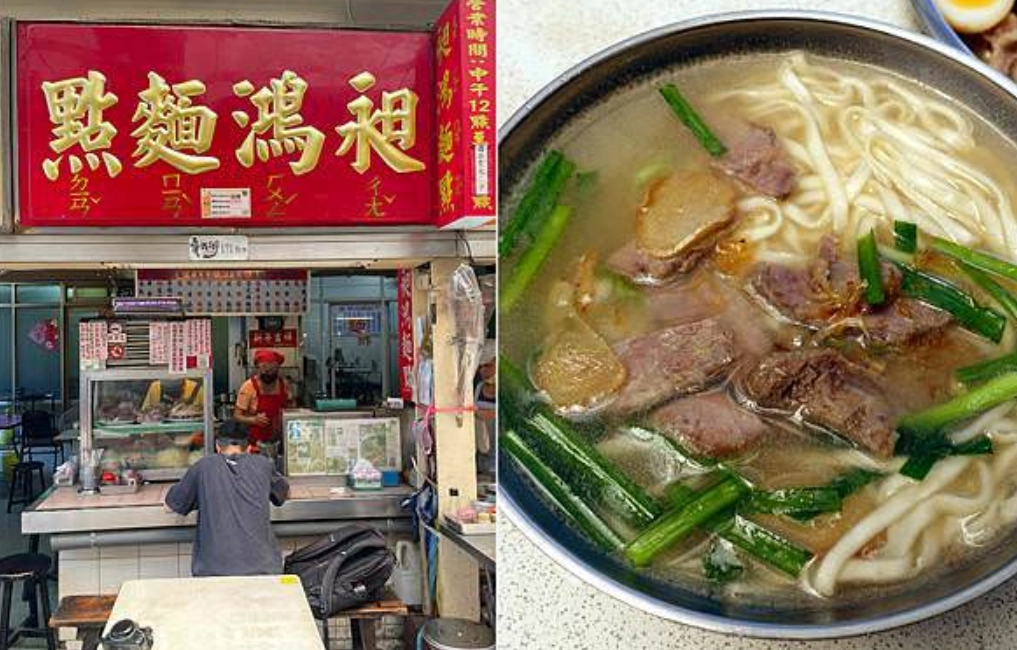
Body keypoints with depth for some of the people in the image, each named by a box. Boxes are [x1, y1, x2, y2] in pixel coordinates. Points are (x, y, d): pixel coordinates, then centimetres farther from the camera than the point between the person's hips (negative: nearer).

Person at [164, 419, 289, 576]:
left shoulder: (203, 467, 7)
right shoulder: (262, 464, 11)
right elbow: (285, 493, 31)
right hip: (263, 568, 1)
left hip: (213, 570, -1)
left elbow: (170, 506, 19)